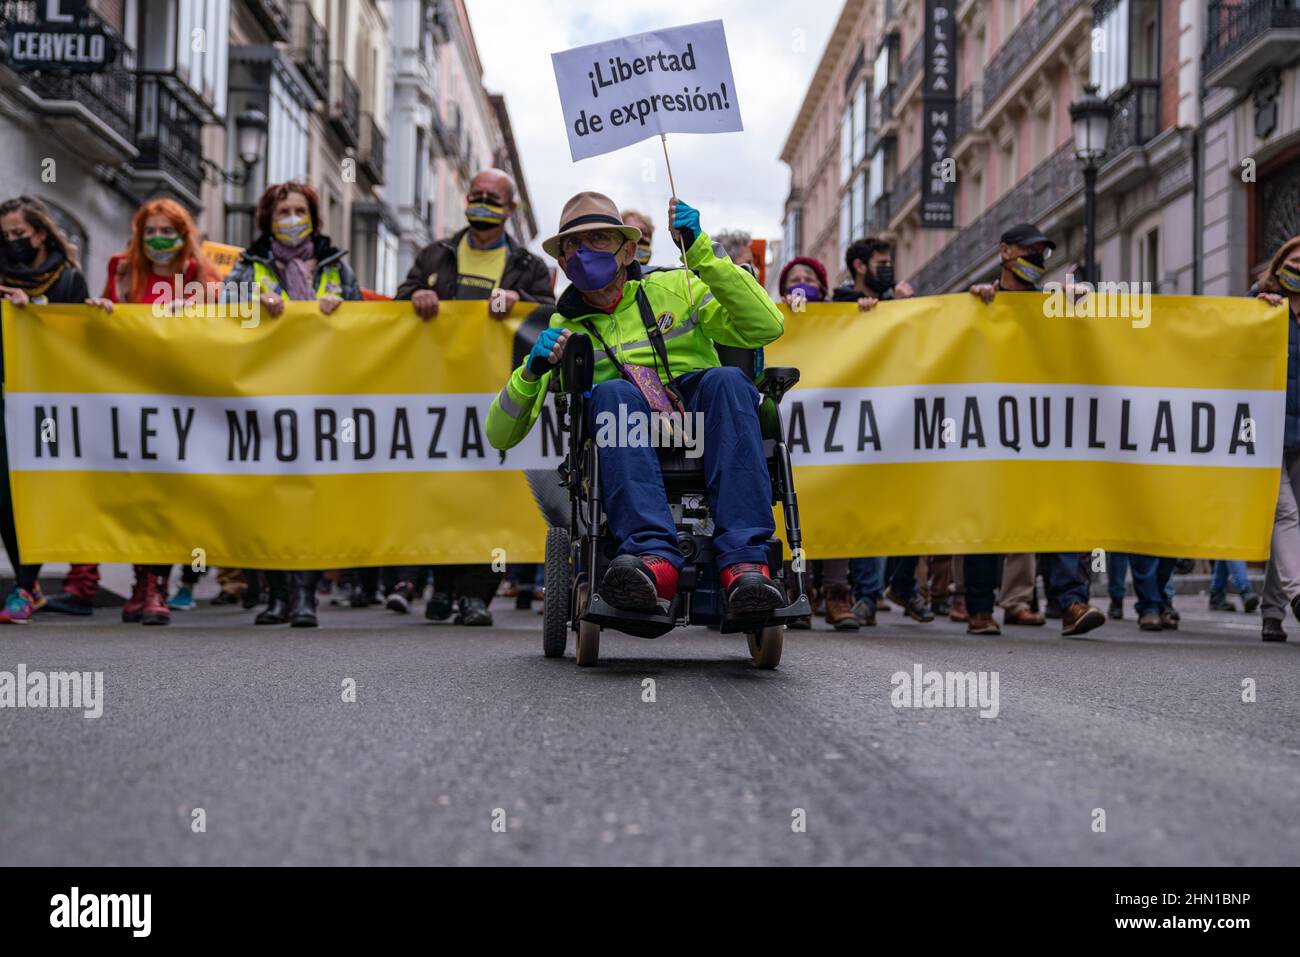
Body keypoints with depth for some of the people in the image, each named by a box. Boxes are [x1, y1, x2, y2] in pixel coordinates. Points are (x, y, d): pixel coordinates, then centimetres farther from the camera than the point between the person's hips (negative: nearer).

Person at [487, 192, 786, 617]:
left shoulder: (678, 288, 19)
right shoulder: (562, 328, 21)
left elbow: (766, 327, 2)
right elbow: (501, 436, 15)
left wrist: (701, 252, -4)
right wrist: (530, 372, -4)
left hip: (704, 435, 0)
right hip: (628, 453, 0)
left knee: (726, 380, -32)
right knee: (613, 391, -32)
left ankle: (745, 563, -44)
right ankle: (654, 558, -50)